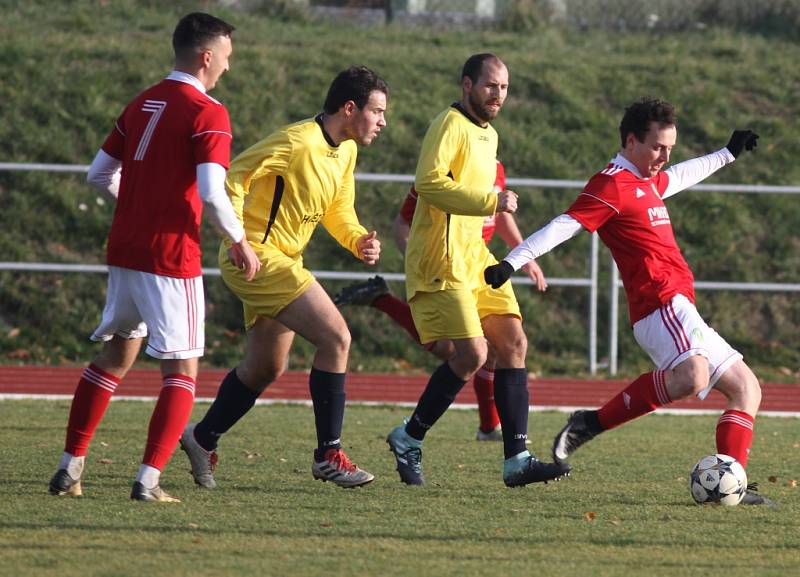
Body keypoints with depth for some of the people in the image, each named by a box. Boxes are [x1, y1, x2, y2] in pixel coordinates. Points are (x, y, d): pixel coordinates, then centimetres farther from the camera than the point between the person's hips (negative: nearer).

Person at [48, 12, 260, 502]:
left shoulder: (142, 104, 12)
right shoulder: (207, 113, -11)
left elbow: (100, 173, 17)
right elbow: (212, 192, -20)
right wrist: (240, 242, -6)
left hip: (125, 250, 7)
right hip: (172, 258, -7)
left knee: (115, 355, 19)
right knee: (182, 370, 0)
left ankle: (71, 466, 18)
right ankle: (149, 480, -10)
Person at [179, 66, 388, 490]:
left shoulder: (345, 151, 9)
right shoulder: (298, 143, -20)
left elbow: (338, 212, 20)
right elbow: (233, 177, -21)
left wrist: (360, 241, -1)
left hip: (282, 261, 10)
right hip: (258, 256, -10)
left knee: (266, 368, 18)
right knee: (336, 338, -17)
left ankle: (202, 439, 34)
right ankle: (328, 454, -12)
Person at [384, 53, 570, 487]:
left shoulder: (489, 135, 20)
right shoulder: (450, 125, -11)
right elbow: (428, 182, -24)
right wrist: (490, 201, -24)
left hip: (474, 256, 9)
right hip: (441, 261, -9)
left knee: (513, 343, -1)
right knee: (472, 353, -16)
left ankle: (516, 458, -3)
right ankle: (409, 439, 2)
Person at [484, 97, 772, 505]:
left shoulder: (648, 182, 21)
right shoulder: (612, 185, -8)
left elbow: (680, 176, 44)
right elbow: (565, 226, -18)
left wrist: (729, 153, 54)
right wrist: (511, 262, -27)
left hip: (678, 309, 11)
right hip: (662, 303, -11)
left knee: (747, 388, 8)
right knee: (692, 378, -35)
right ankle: (593, 423, -23)